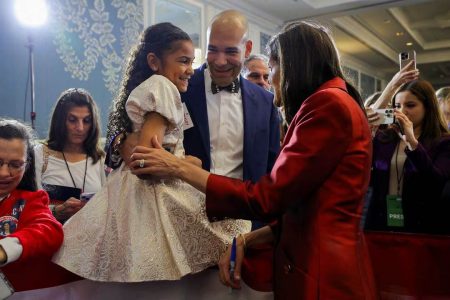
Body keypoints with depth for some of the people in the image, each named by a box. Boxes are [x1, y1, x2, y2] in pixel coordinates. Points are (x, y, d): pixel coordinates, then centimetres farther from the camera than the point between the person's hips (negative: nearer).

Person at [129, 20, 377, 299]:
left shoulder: (328, 104, -15)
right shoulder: (334, 105, 17)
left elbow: (267, 199, -16)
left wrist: (178, 167, -8)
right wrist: (247, 239, 6)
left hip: (323, 276, -9)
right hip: (324, 267, 9)